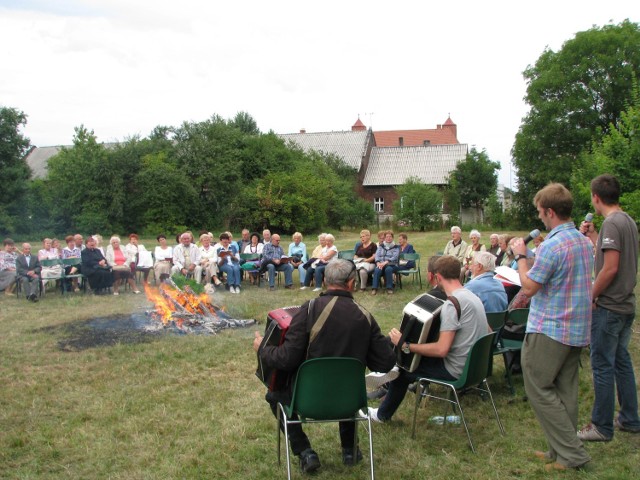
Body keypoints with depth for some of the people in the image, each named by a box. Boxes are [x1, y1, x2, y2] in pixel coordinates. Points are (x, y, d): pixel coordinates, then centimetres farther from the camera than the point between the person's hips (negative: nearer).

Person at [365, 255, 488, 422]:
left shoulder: (452, 303, -24)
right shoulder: (473, 296, 5)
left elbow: (441, 350, -30)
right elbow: (488, 331, 17)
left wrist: (405, 345, -22)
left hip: (456, 370, -9)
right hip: (475, 365, 9)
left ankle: (383, 414, 34)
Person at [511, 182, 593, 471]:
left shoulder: (553, 245, -20)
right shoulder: (585, 242, 9)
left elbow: (529, 287, -15)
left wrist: (520, 256, -3)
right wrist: (531, 254, 16)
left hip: (549, 330, -9)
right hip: (578, 330, 9)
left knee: (538, 389, 1)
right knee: (565, 391, 14)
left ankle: (571, 452, 2)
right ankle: (562, 451, 22)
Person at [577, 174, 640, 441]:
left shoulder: (612, 224, -18)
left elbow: (610, 268, -23)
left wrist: (591, 296, -14)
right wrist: (592, 236, 21)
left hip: (608, 307, -10)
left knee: (602, 366, -1)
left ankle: (602, 427, 8)